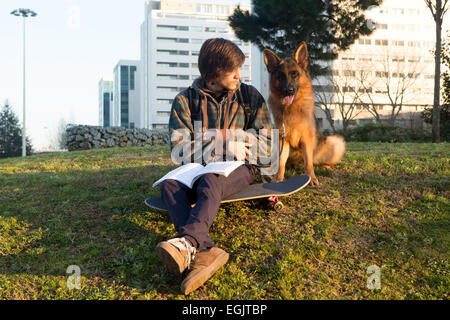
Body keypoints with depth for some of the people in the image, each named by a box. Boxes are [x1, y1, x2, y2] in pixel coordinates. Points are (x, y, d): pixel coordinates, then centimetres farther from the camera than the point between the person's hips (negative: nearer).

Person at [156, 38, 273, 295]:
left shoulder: (250, 96, 9)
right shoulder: (186, 100, 5)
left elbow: (264, 143, 7)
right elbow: (180, 149, -4)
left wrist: (223, 137, -4)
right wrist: (223, 148, -13)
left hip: (239, 168, -1)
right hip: (199, 168, 2)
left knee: (210, 182, -36)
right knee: (170, 185, -31)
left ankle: (189, 242, -61)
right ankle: (205, 250, -54)